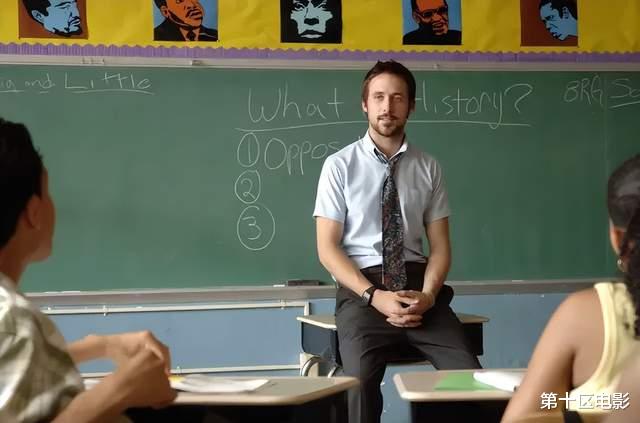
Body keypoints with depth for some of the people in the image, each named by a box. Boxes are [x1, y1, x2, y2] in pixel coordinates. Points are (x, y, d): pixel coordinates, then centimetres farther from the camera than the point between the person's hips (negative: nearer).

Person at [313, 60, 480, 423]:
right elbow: (328, 248, -2)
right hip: (362, 289, -2)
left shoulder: (428, 168, 9)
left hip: (418, 287, 2)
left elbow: (440, 245, 8)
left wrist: (427, 295, -12)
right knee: (362, 381, -31)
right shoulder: (340, 166, 2)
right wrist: (374, 295, -15)